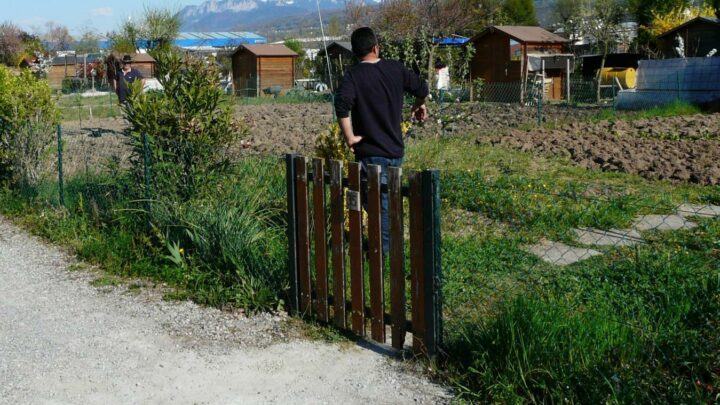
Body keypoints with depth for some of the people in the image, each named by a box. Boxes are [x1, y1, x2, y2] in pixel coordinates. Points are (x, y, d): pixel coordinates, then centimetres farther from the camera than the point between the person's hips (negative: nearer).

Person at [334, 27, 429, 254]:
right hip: (396, 150, 5)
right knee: (391, 198, 19)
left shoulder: (354, 75, -11)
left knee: (377, 202, 3)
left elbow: (342, 105, -27)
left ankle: (385, 248, 3)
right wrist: (419, 106, 32)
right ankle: (391, 244, 27)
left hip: (370, 152, -4)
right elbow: (422, 89, 12)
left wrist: (350, 138, -18)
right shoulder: (396, 69, 2)